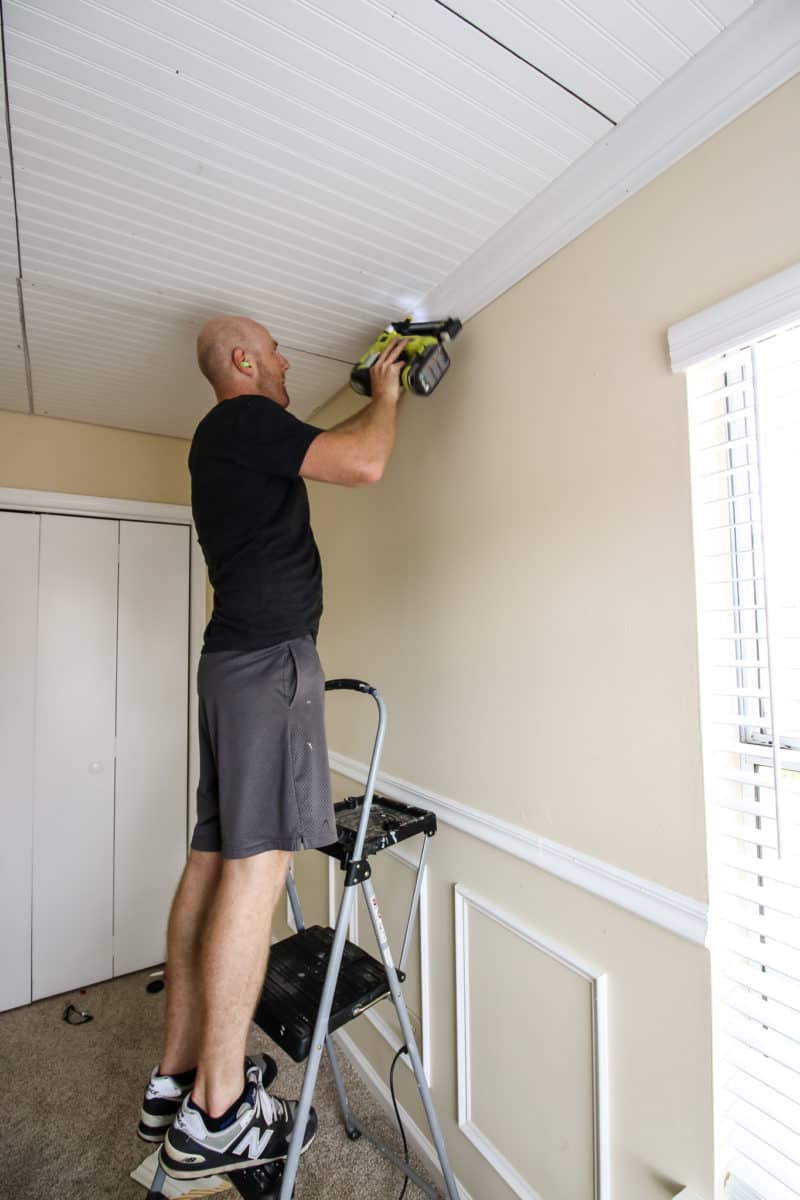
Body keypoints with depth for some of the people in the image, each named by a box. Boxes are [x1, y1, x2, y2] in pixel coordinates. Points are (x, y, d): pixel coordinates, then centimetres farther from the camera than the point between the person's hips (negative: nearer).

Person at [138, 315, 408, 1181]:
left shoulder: (224, 439, 30)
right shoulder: (245, 419, 0)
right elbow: (363, 465, -11)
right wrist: (387, 394, 7)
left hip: (235, 657, 10)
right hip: (270, 654, -10)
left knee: (214, 857, 10)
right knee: (259, 859, -8)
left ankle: (176, 1077, 22)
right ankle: (216, 1115, 5)